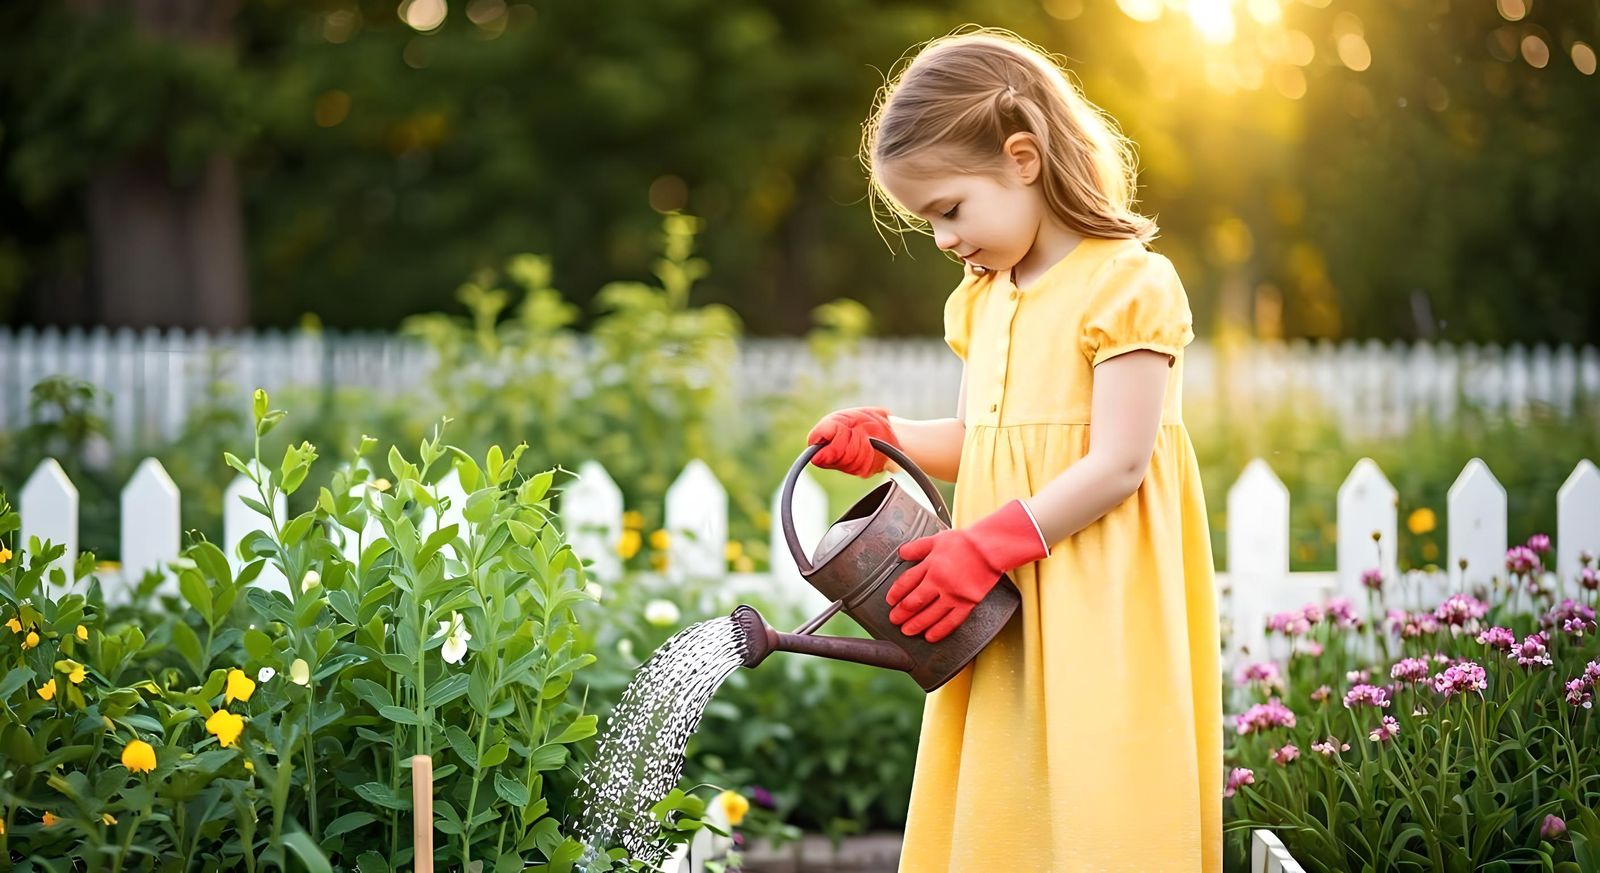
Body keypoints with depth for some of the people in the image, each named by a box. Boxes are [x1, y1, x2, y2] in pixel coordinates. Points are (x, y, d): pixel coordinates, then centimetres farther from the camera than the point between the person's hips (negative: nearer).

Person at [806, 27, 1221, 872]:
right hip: (1003, 610, 7)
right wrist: (883, 438, 1)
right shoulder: (982, 298, 15)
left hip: (1099, 610, -7)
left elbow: (1118, 464, -16)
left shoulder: (1127, 284, -11)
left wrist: (985, 547, -18)